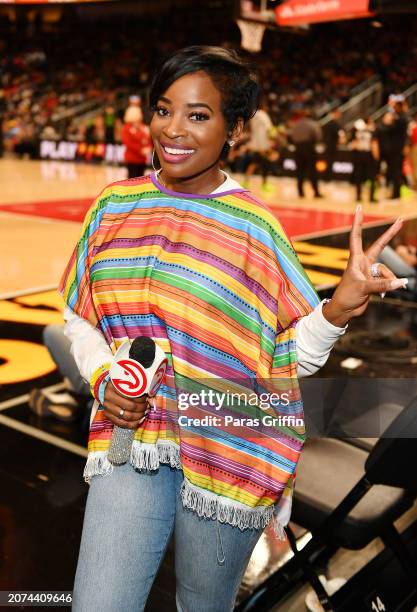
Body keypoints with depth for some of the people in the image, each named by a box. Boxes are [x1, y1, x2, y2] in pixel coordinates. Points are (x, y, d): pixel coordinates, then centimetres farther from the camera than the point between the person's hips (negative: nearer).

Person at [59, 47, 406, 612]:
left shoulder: (255, 227, -7)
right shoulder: (114, 206, 2)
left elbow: (297, 353, -5)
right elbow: (80, 317, 11)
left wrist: (341, 306, -23)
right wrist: (103, 378, -7)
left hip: (229, 450, -2)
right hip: (132, 436, 2)